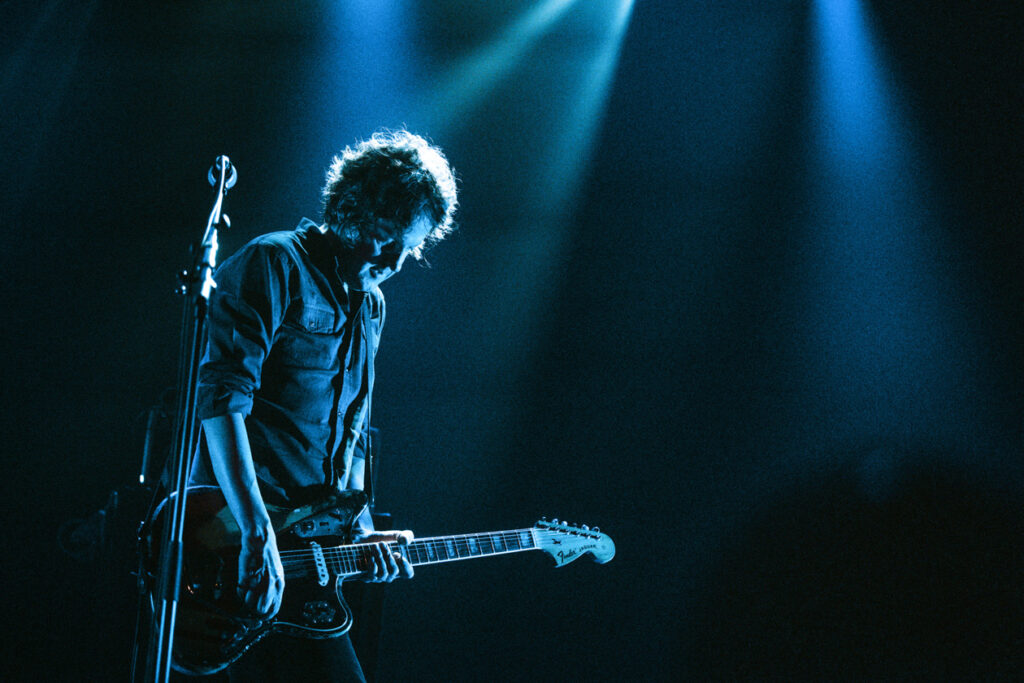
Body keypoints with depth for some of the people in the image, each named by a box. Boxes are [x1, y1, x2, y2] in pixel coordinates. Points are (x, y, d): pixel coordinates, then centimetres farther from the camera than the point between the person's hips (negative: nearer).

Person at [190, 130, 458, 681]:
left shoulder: (369, 307, 19)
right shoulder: (275, 264, -7)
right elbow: (221, 394, -19)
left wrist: (361, 529, 10)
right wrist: (257, 532, -26)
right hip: (238, 523, -8)